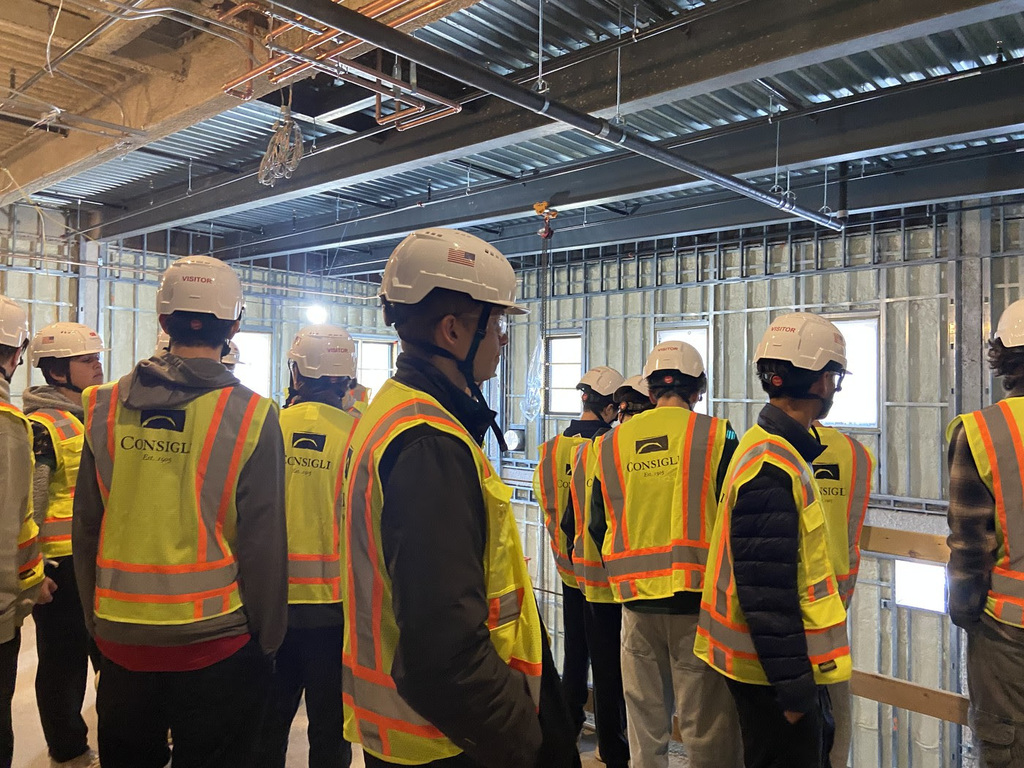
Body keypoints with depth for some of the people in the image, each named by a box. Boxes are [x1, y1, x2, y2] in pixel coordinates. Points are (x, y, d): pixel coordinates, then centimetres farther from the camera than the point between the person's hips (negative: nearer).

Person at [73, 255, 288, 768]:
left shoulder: (106, 407, -3)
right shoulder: (250, 416, -14)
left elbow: (86, 528, 4)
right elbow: (263, 543, -13)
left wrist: (95, 620, 16)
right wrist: (268, 639, -1)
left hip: (121, 638, 4)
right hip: (216, 641, -3)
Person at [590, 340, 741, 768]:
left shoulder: (612, 443, 3)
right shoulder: (716, 435, -7)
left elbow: (598, 528, 10)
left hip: (636, 603, 3)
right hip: (699, 602, -3)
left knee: (645, 725, 18)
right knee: (708, 729, 8)